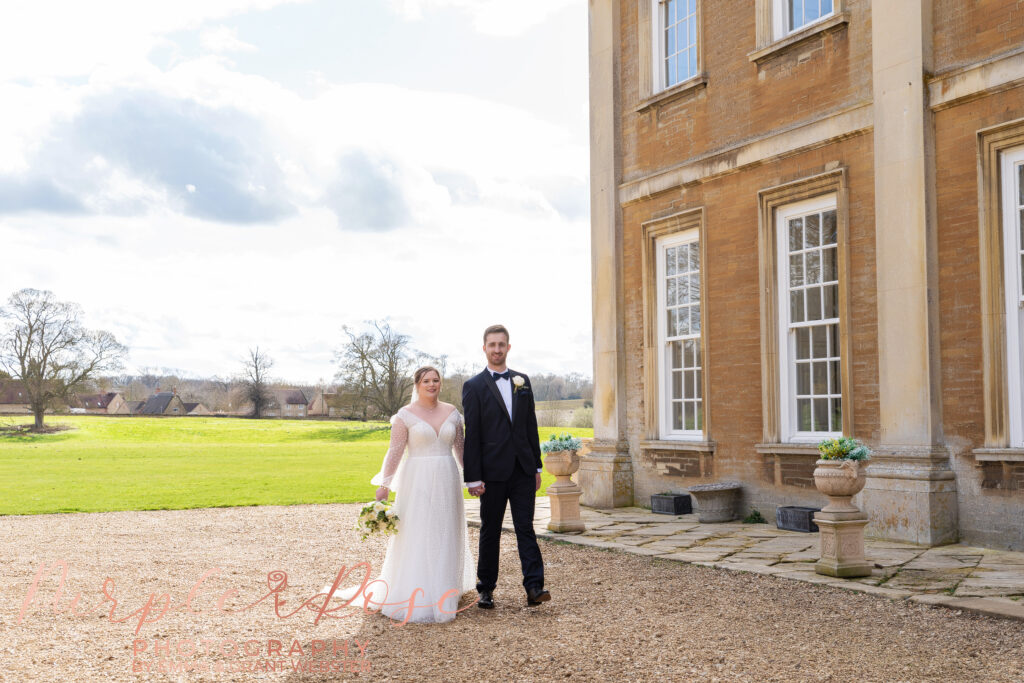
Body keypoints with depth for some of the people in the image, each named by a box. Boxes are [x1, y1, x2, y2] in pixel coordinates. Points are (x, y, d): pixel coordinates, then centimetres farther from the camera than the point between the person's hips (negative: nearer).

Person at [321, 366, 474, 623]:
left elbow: (461, 448, 12)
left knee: (445, 537, 9)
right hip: (417, 483, -3)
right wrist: (384, 484, -10)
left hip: (446, 482, 4)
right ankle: (416, 600, 3)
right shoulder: (406, 415, -3)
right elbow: (395, 451, -5)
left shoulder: (452, 412, 7)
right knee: (415, 537, -2)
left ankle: (443, 590, 21)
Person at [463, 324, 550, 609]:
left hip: (523, 470, 3)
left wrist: (536, 466, 10)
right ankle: (486, 588, 18)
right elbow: (471, 434, -6)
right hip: (493, 471, -3)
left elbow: (531, 425, 13)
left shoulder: (522, 381, 11)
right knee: (490, 531, 7)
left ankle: (534, 587, -2)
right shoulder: (474, 386, -3)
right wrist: (473, 477, -10)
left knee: (526, 527, 0)